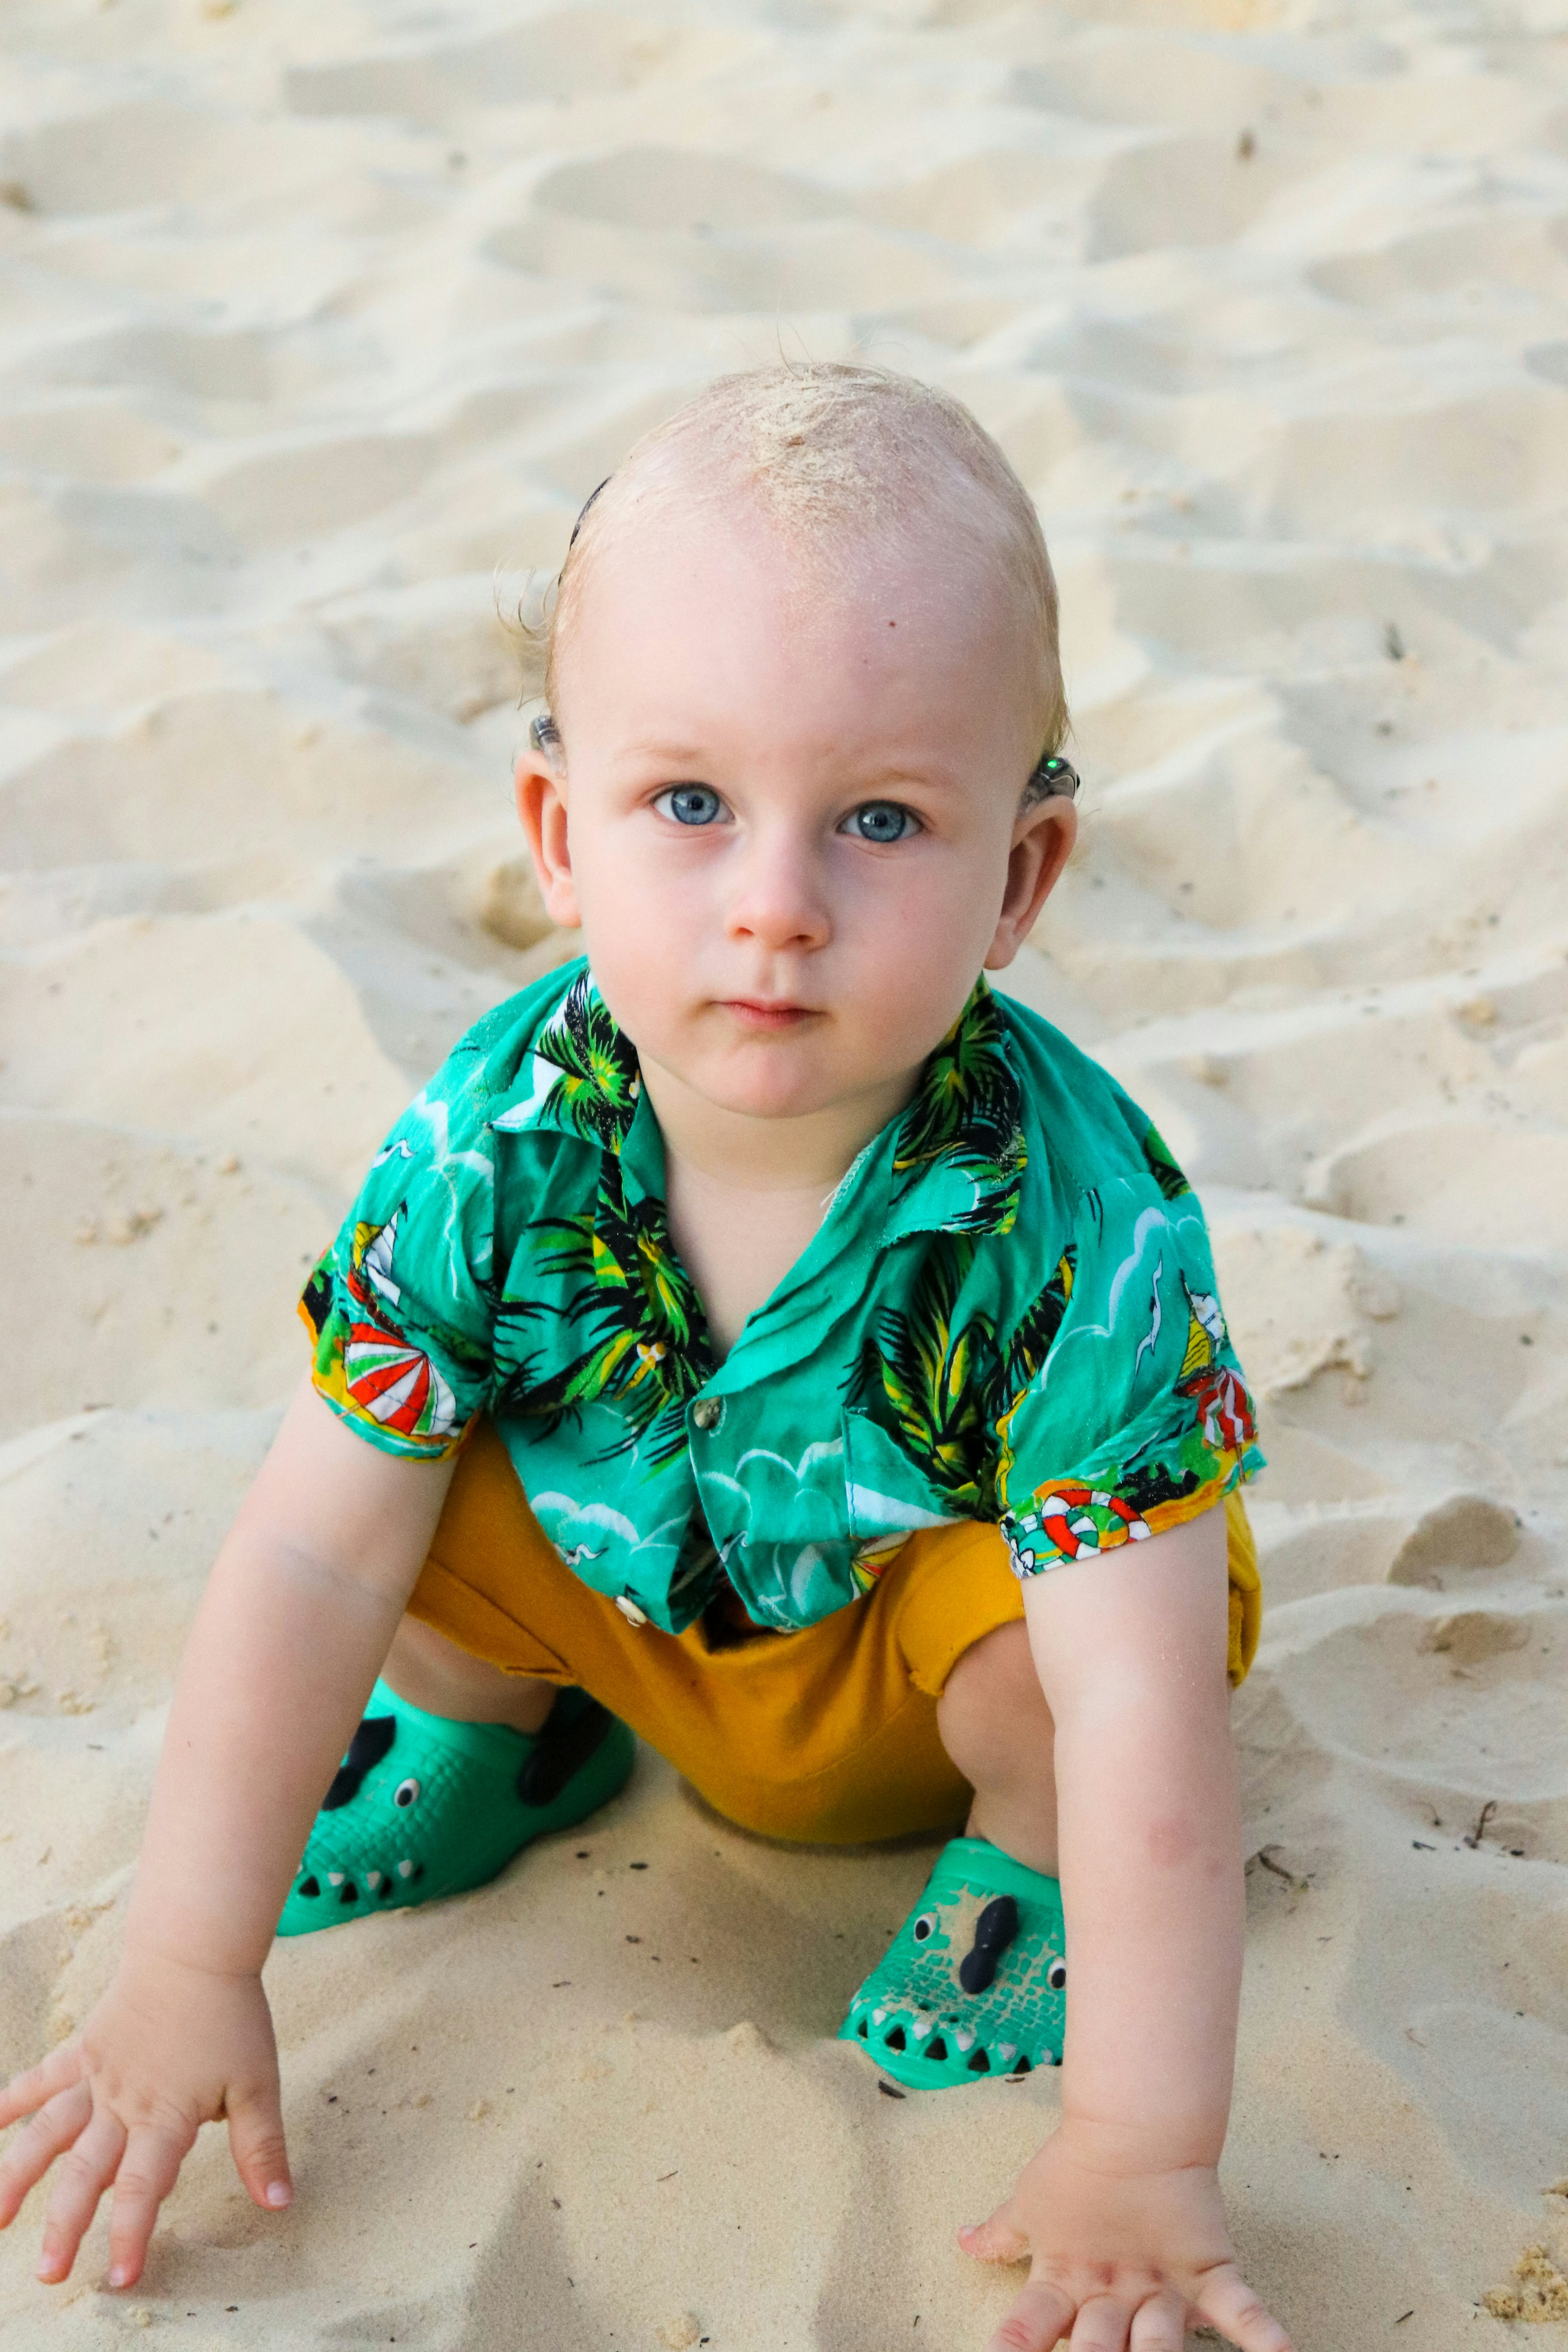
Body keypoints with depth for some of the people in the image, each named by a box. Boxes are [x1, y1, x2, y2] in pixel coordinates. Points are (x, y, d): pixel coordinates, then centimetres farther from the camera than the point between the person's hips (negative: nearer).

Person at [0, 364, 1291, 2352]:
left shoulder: (1073, 1222, -36)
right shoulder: (495, 1144, -28)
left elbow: (1147, 1708, -35)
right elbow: (306, 1564, -21)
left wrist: (1139, 2156, -36)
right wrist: (188, 1973, -20)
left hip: (930, 1618, -3)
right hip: (629, 1587, 3)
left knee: (1034, 1636, -33)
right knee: (400, 1478, -18)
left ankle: (1019, 1856, 2)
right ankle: (505, 1728, 15)